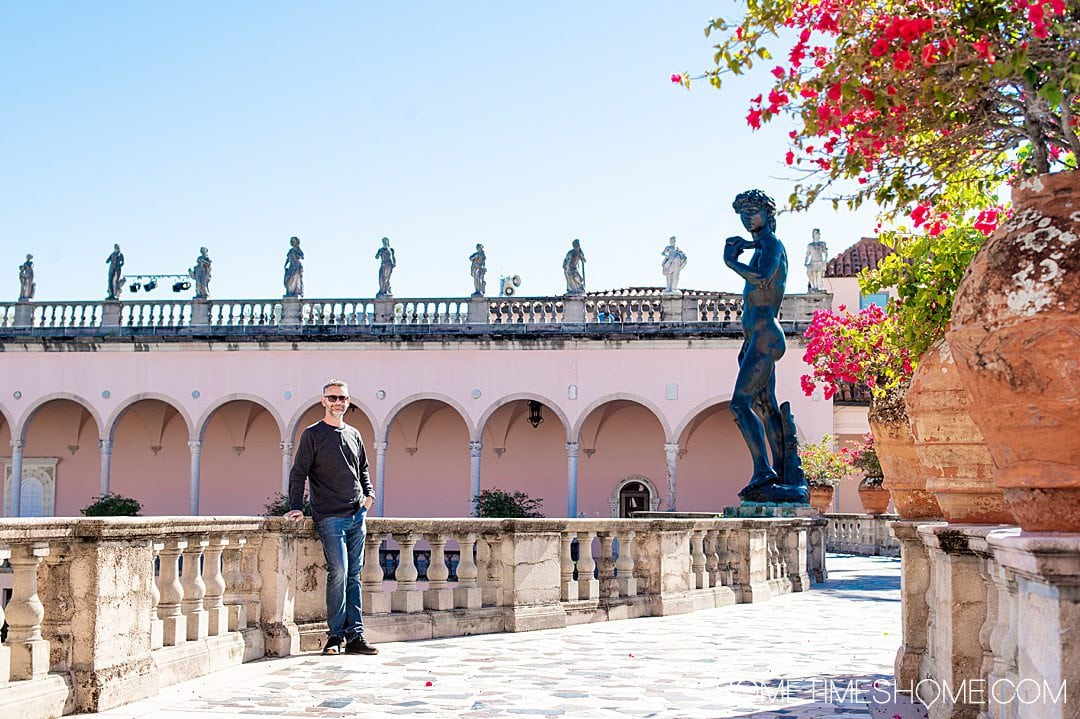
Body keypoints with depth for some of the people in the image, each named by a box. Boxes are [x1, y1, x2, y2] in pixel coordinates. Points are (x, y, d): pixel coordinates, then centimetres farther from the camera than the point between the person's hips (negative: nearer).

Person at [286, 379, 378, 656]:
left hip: (357, 515, 5)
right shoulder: (313, 435, 1)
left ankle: (355, 635, 6)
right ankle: (336, 636, -3)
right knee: (338, 573, -11)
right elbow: (298, 474, -2)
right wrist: (296, 507, -12)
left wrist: (369, 493, 8)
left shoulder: (354, 434, 16)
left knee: (354, 575, 5)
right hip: (330, 517, -5)